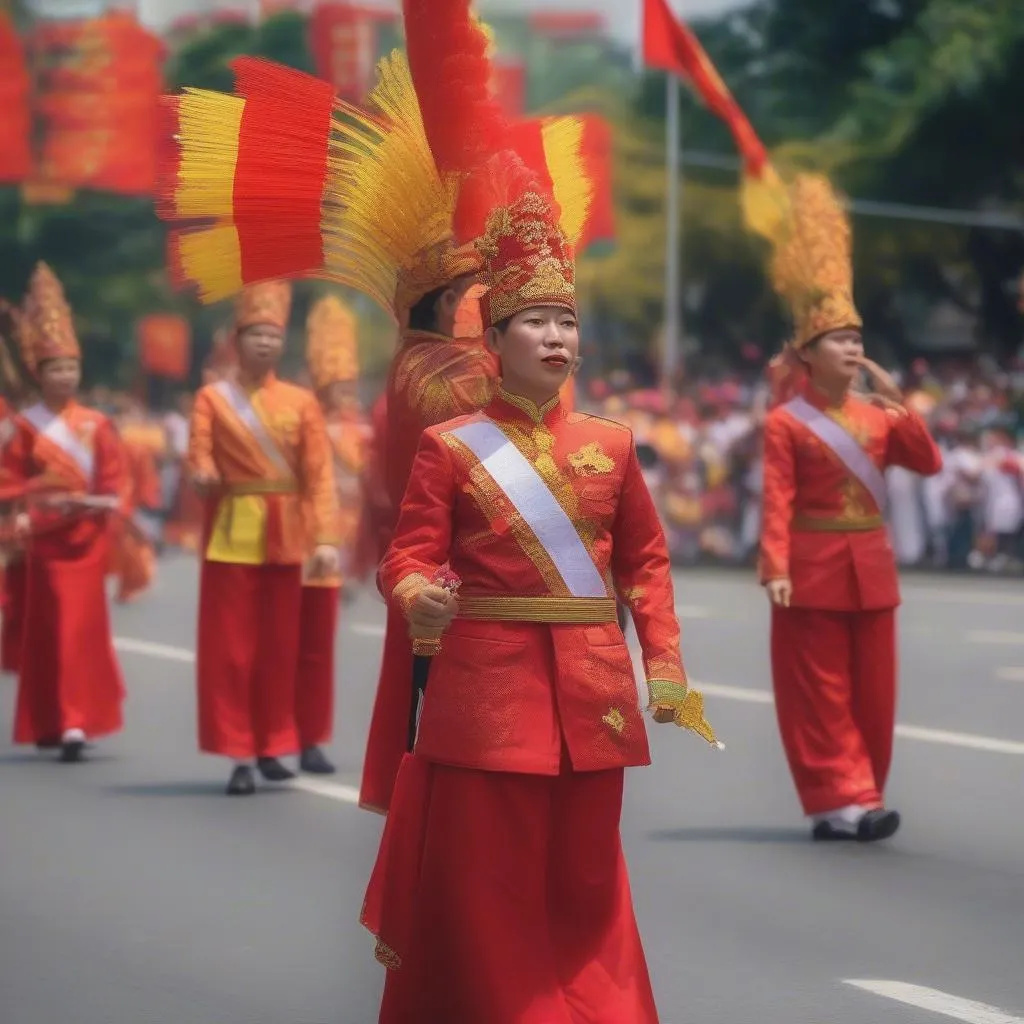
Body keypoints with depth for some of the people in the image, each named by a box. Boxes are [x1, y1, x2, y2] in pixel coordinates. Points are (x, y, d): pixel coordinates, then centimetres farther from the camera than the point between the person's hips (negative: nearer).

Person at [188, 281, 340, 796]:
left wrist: (325, 537, -9)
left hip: (285, 536, 2)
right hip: (232, 535, -2)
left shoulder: (301, 402, 5)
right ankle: (239, 756, 0)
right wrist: (204, 476, -26)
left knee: (280, 647, 6)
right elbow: (198, 459, -2)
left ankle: (271, 748, 16)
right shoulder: (212, 398, 2)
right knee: (231, 648, -2)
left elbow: (319, 474, 0)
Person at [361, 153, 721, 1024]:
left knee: (587, 881, 9)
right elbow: (410, 557, -5)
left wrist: (666, 670, 6)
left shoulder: (611, 444, 9)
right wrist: (421, 602, -28)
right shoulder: (449, 447, 0)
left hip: (593, 692, 3)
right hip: (487, 688, -3)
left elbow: (647, 561, 12)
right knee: (487, 887, 0)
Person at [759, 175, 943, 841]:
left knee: (872, 687, 7)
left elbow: (930, 463, 1)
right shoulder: (787, 422, -5)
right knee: (821, 689, -2)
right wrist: (775, 568, -21)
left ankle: (858, 800, 15)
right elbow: (778, 501, -11)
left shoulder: (878, 415, 10)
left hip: (871, 568, 5)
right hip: (815, 568, -5)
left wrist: (899, 405, -7)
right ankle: (841, 800, -2)